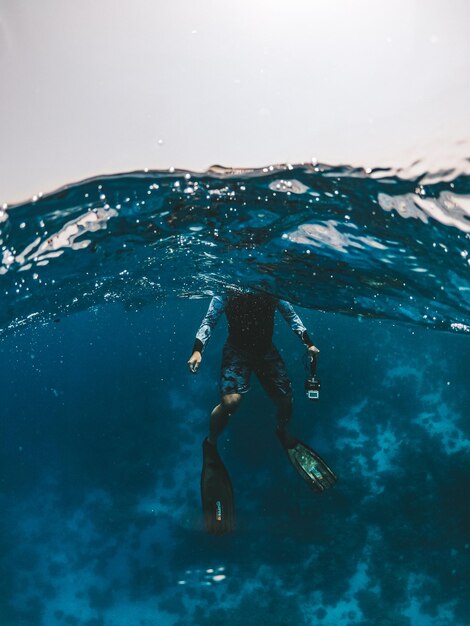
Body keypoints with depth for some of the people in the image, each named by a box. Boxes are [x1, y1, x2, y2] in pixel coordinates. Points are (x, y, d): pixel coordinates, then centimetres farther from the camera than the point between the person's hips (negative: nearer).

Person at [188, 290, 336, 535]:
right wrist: (197, 349, -22)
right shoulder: (227, 292, -13)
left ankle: (283, 433, 39)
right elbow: (209, 320, -9)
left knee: (285, 399, 2)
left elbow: (291, 315, 6)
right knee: (231, 400, -24)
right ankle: (210, 446, 2)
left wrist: (308, 342, -1)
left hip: (266, 349, 4)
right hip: (237, 350, -3)